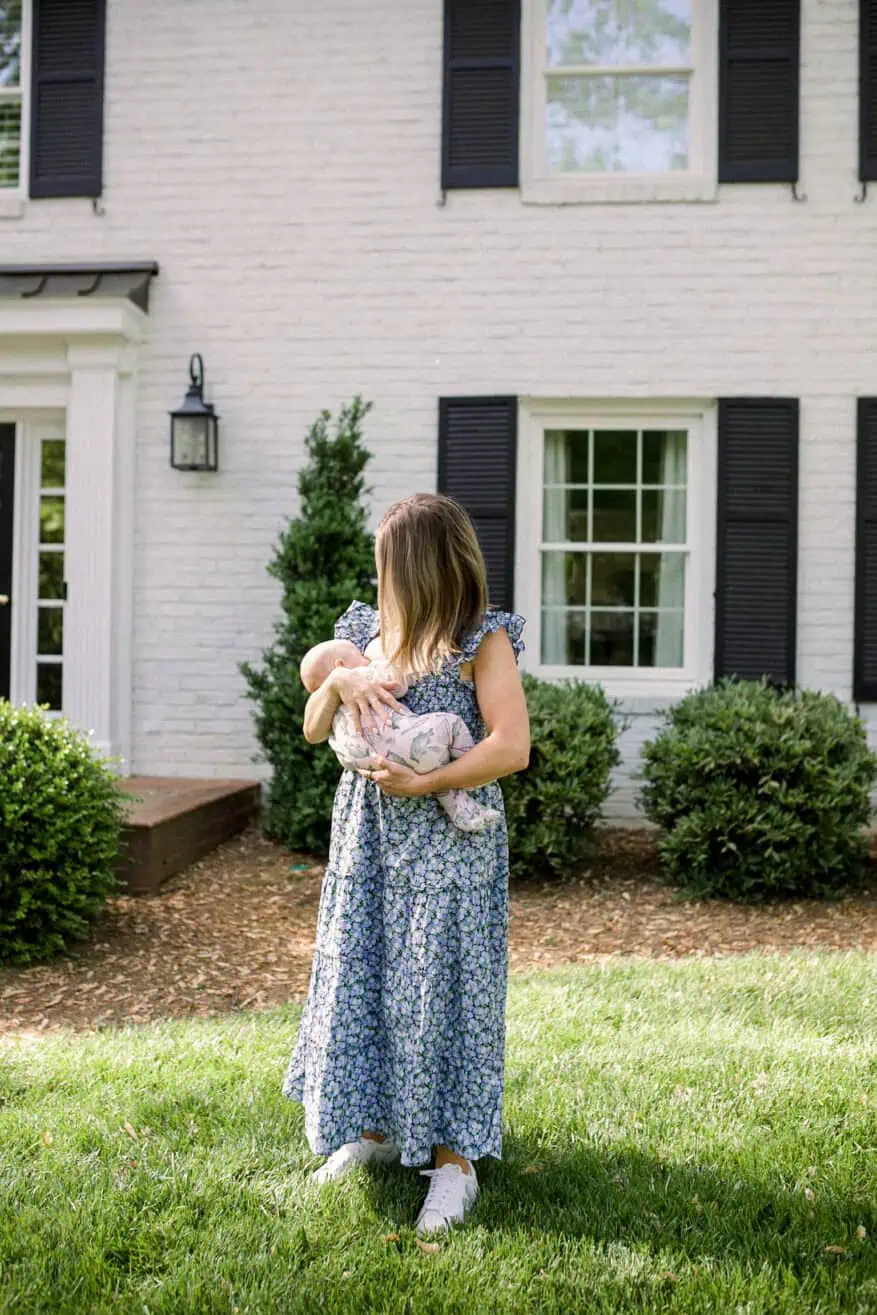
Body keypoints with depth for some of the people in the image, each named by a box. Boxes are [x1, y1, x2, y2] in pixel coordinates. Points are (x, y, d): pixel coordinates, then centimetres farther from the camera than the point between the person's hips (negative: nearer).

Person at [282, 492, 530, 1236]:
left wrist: (422, 783, -19)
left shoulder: (482, 641, -9)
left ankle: (454, 1161, 6)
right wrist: (337, 680, -9)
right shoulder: (369, 634, 10)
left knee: (440, 990, -3)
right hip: (370, 840, 6)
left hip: (448, 844, -6)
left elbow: (512, 747, -18)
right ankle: (374, 1128, 28)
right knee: (361, 977, 11)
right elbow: (312, 730, 10)